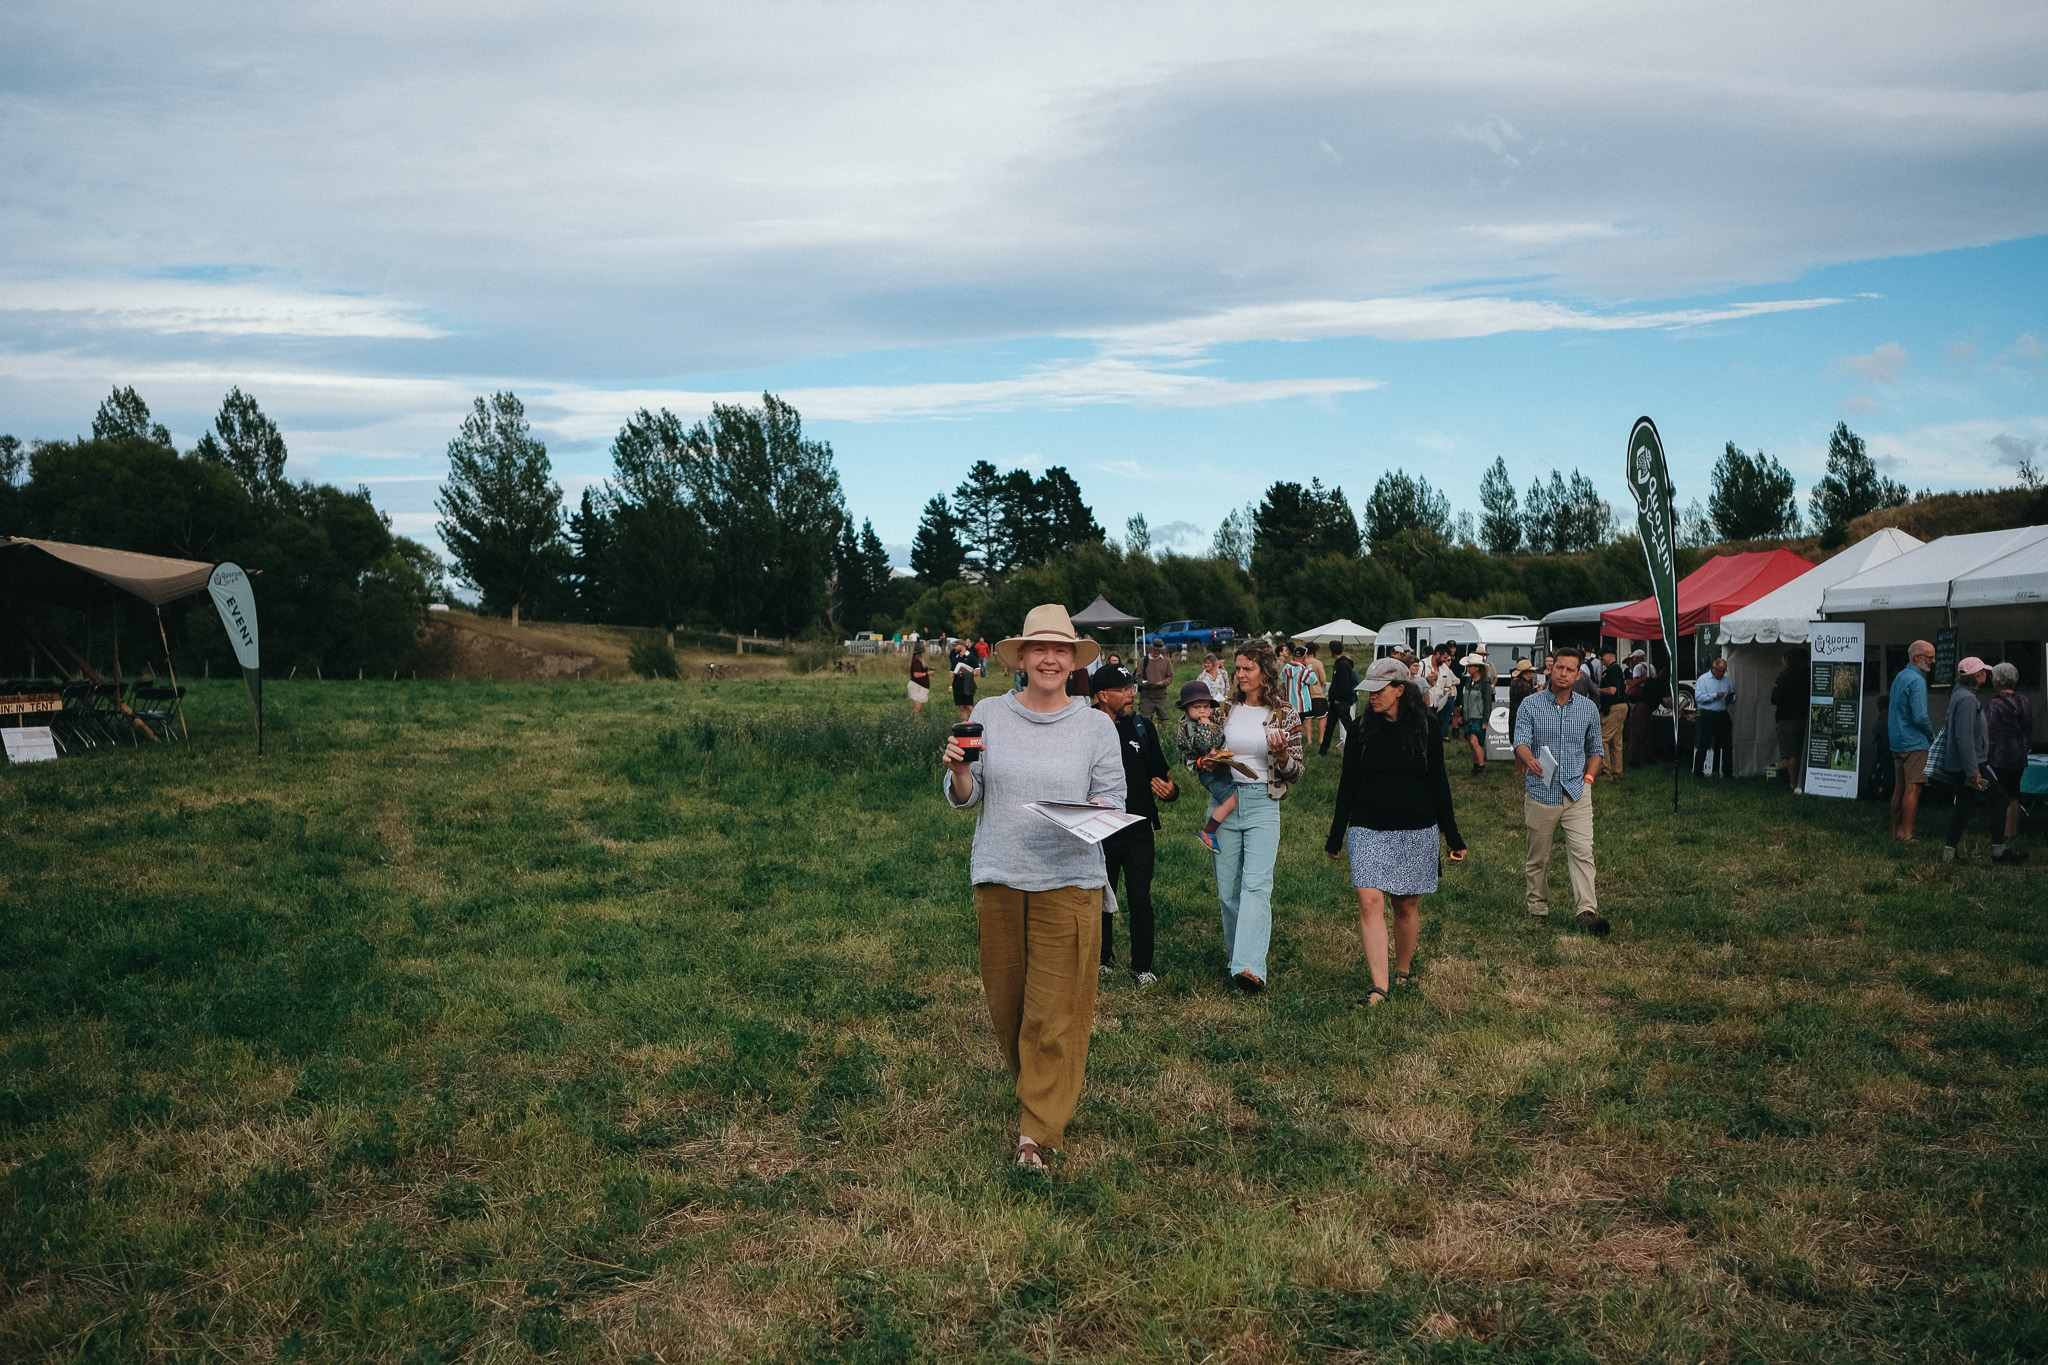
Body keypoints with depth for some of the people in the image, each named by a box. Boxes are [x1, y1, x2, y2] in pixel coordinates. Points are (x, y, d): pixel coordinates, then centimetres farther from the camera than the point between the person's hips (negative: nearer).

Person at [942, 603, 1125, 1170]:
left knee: (1055, 1008, -3)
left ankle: (1039, 1130, 7)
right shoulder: (988, 714, 3)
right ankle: (1035, 1077, 37)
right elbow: (964, 799, 6)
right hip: (998, 877, 2)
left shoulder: (1096, 725, 2)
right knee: (1005, 993, 11)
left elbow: (1112, 798, 4)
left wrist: (1093, 811, -19)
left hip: (1068, 880, -2)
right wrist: (959, 770, -16)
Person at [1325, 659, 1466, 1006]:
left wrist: (1453, 837, 8)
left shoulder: (1424, 730, 0)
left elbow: (1438, 785, 7)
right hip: (1368, 831, 0)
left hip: (1416, 832, 0)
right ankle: (1379, 985, -15)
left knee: (1407, 905, 9)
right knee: (1369, 901, -14)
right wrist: (1336, 836, 7)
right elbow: (1348, 784, 7)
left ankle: (1404, 971, 31)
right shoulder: (1361, 729, 2)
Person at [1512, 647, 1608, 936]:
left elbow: (1595, 749, 19)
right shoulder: (1531, 705, 0)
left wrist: (1589, 776, 4)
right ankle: (1538, 907, 22)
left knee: (1582, 851, -11)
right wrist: (1530, 760, -35)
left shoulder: (1589, 709, 8)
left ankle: (1588, 911, -14)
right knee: (1538, 855, 8)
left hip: (1577, 793, 1)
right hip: (1540, 792, -1)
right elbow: (1521, 742, -13)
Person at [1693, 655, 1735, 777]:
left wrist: (1730, 698, -5)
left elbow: (1733, 696, 19)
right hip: (1708, 715, -5)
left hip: (1723, 715, 5)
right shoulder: (1703, 679, -2)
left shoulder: (1727, 680, 13)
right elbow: (1699, 697, -14)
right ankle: (1698, 771, 2)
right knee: (1703, 745, -3)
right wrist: (1716, 695, -19)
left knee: (1727, 744, 6)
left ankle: (1726, 771, 15)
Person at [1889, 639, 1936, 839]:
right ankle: (1906, 834, -10)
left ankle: (1896, 830, 16)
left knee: (1899, 788, 12)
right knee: (1913, 789, -8)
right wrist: (1932, 737, -4)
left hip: (1897, 742, 10)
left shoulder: (1899, 677, 15)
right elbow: (1920, 716, -21)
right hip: (1915, 743, -9)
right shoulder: (1917, 680, -15)